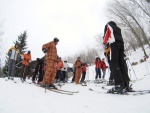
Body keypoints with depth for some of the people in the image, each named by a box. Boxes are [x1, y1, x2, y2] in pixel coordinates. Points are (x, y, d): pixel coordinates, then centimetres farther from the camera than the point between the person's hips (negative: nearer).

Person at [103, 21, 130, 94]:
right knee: (121, 63, 3)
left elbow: (106, 34, 5)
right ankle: (126, 83, -4)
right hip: (121, 43, 7)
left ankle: (119, 85, -28)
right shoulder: (118, 28, 37)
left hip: (114, 43, -7)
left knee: (114, 64, -16)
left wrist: (105, 43, 6)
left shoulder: (108, 25, 20)